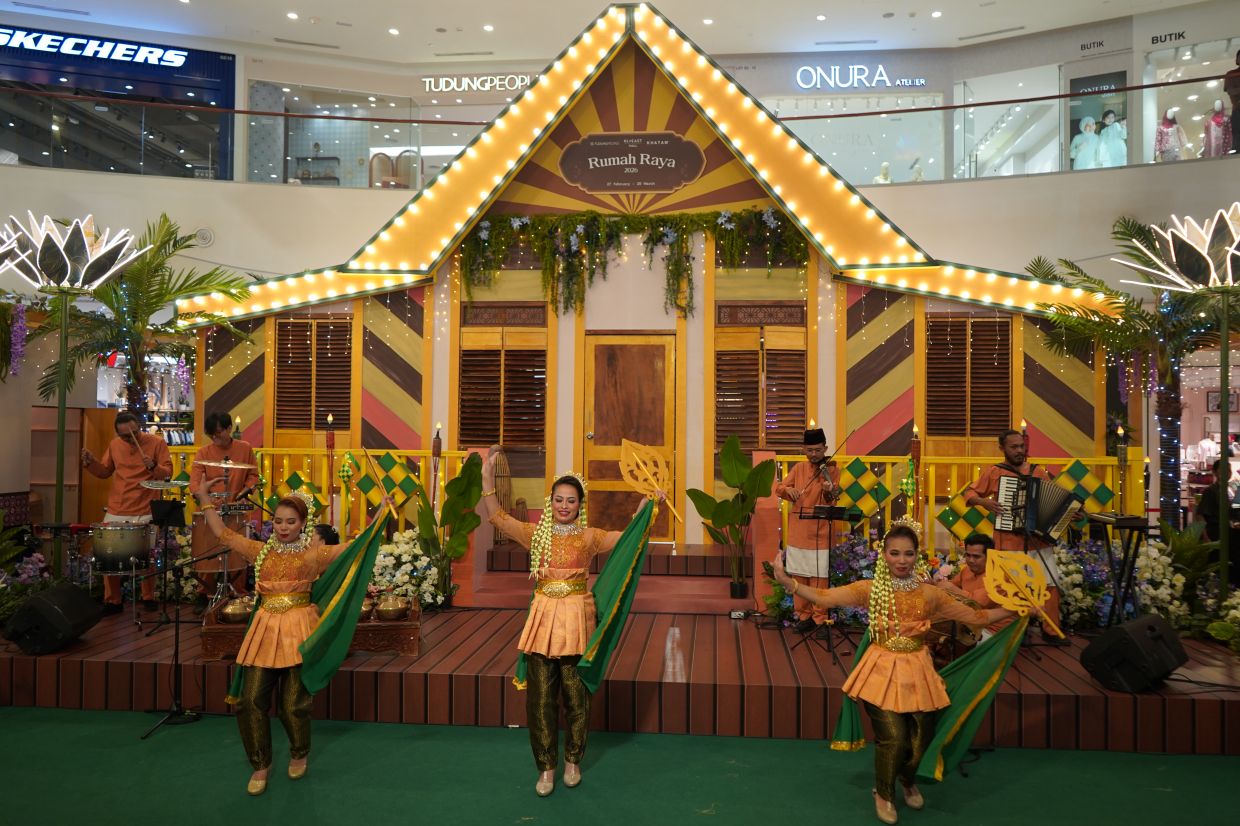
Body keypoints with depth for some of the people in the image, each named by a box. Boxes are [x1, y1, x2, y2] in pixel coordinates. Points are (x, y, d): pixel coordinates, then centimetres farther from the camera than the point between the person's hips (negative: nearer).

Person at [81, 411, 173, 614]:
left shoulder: (157, 443, -4)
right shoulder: (114, 445, 8)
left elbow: (168, 472, -6)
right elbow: (105, 471, 19)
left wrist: (154, 467, -25)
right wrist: (91, 462, 1)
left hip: (145, 512, -4)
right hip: (115, 512, 4)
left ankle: (148, 597, 21)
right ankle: (112, 600, 17)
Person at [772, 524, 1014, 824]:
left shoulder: (929, 594, 0)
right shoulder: (870, 589, -7)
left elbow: (976, 617, 7)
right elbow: (825, 597, -17)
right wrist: (786, 580, -30)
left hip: (917, 672, 3)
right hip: (883, 671, -2)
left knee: (920, 738, 7)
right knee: (892, 737, -12)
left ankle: (908, 781, 45)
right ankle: (884, 794, 20)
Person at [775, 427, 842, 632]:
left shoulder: (831, 470, -2)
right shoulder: (798, 468, 9)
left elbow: (831, 500, -14)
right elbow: (779, 488, 5)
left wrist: (829, 492, -37)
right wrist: (788, 489, -16)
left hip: (820, 532, -4)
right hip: (797, 531, 4)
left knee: (818, 576, -3)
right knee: (799, 575, 10)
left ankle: (819, 617, 8)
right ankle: (803, 613, 22)